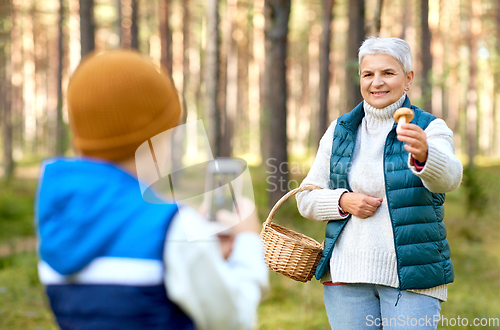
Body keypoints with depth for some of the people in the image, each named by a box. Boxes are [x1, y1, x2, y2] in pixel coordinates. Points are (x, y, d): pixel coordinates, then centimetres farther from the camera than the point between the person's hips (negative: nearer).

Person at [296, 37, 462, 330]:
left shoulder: (430, 129, -2)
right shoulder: (340, 131, 9)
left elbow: (449, 177, -24)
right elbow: (307, 198, 11)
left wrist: (423, 154, -46)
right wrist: (344, 201, -10)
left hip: (412, 277, -3)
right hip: (347, 273, 3)